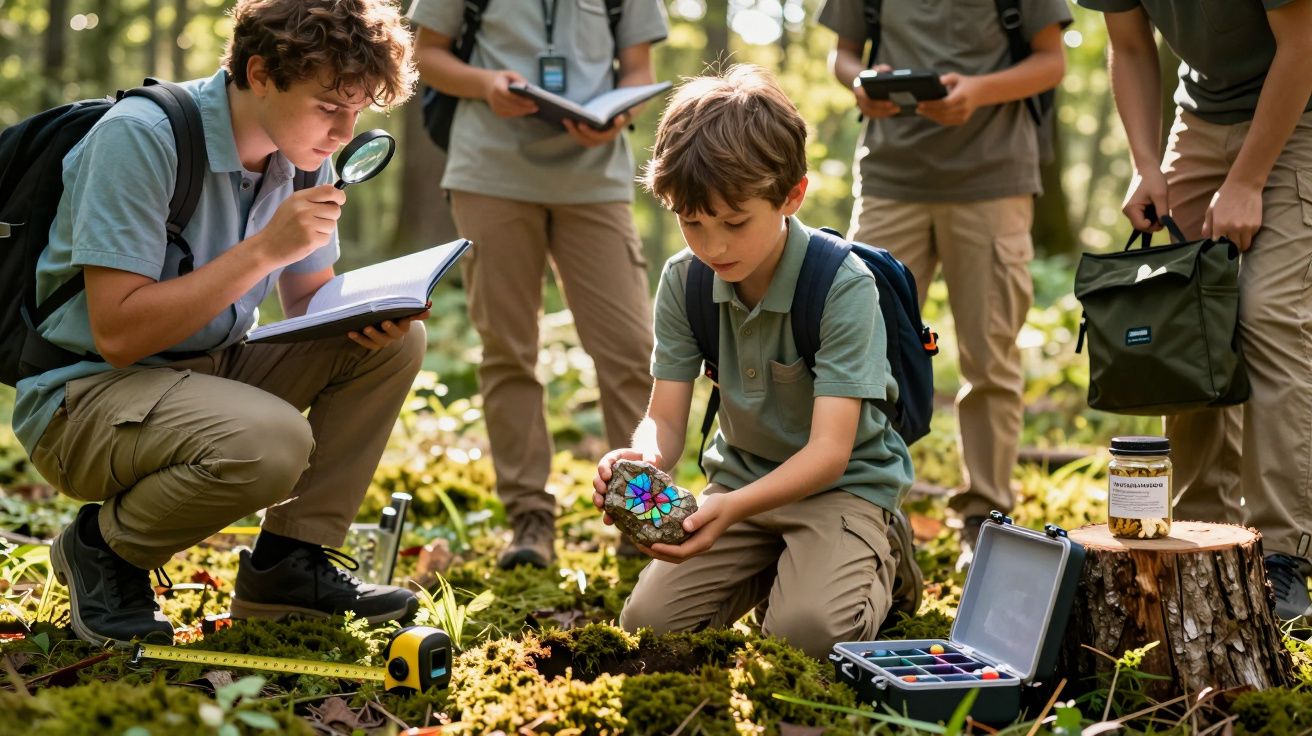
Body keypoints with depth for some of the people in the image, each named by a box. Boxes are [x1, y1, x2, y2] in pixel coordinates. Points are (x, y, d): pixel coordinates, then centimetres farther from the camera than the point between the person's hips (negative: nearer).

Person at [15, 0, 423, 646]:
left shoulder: (304, 153, 0)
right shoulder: (138, 137, -23)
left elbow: (310, 299, 12)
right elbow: (119, 334, -26)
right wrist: (265, 249, -28)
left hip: (208, 372, 8)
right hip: (86, 392, -8)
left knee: (395, 341, -7)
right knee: (271, 441, -35)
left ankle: (290, 562, -1)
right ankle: (104, 545, -6)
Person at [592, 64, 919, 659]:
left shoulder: (844, 286, -23)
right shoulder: (684, 280, -8)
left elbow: (828, 451, -28)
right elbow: (665, 418, -8)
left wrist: (734, 506, -47)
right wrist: (642, 458, -34)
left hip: (842, 483, -4)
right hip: (741, 477, 5)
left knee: (807, 630, -29)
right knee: (647, 621, -13)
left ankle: (880, 567, 5)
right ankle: (769, 567, 14)